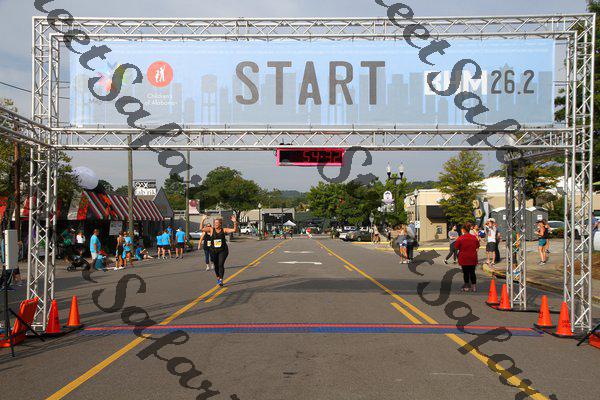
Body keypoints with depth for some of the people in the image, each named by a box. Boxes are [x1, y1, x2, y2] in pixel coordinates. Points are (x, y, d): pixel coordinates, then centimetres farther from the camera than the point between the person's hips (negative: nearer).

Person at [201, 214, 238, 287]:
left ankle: (221, 280, -13)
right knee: (216, 265, 13)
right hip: (214, 251, 2)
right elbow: (202, 229, -10)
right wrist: (202, 220, -19)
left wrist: (235, 222, -22)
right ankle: (218, 278, 35)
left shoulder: (224, 230, -3)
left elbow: (234, 230, -8)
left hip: (223, 250, -2)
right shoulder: (211, 229, -1)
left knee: (221, 264, -14)